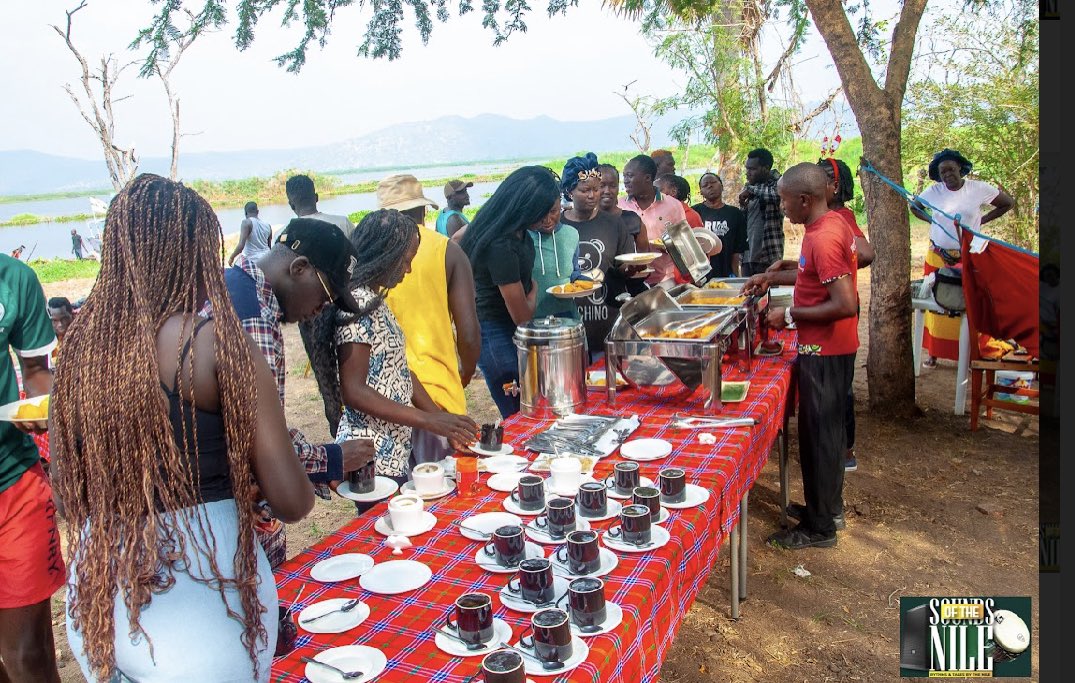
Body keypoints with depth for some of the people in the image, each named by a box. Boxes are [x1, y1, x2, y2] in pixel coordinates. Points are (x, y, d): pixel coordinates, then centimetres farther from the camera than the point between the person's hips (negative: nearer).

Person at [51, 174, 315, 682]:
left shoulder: (81, 341, -2)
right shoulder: (217, 344, -17)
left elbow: (66, 494, 7)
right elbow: (292, 502, -17)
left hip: (97, 599, 5)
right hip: (201, 594, -5)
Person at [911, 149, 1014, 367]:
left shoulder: (978, 189, -3)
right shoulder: (934, 191, 1)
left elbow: (1009, 203, 8)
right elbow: (914, 206, 19)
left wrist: (982, 220, 1)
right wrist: (931, 220, 5)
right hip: (937, 257, 1)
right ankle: (933, 353, 15)